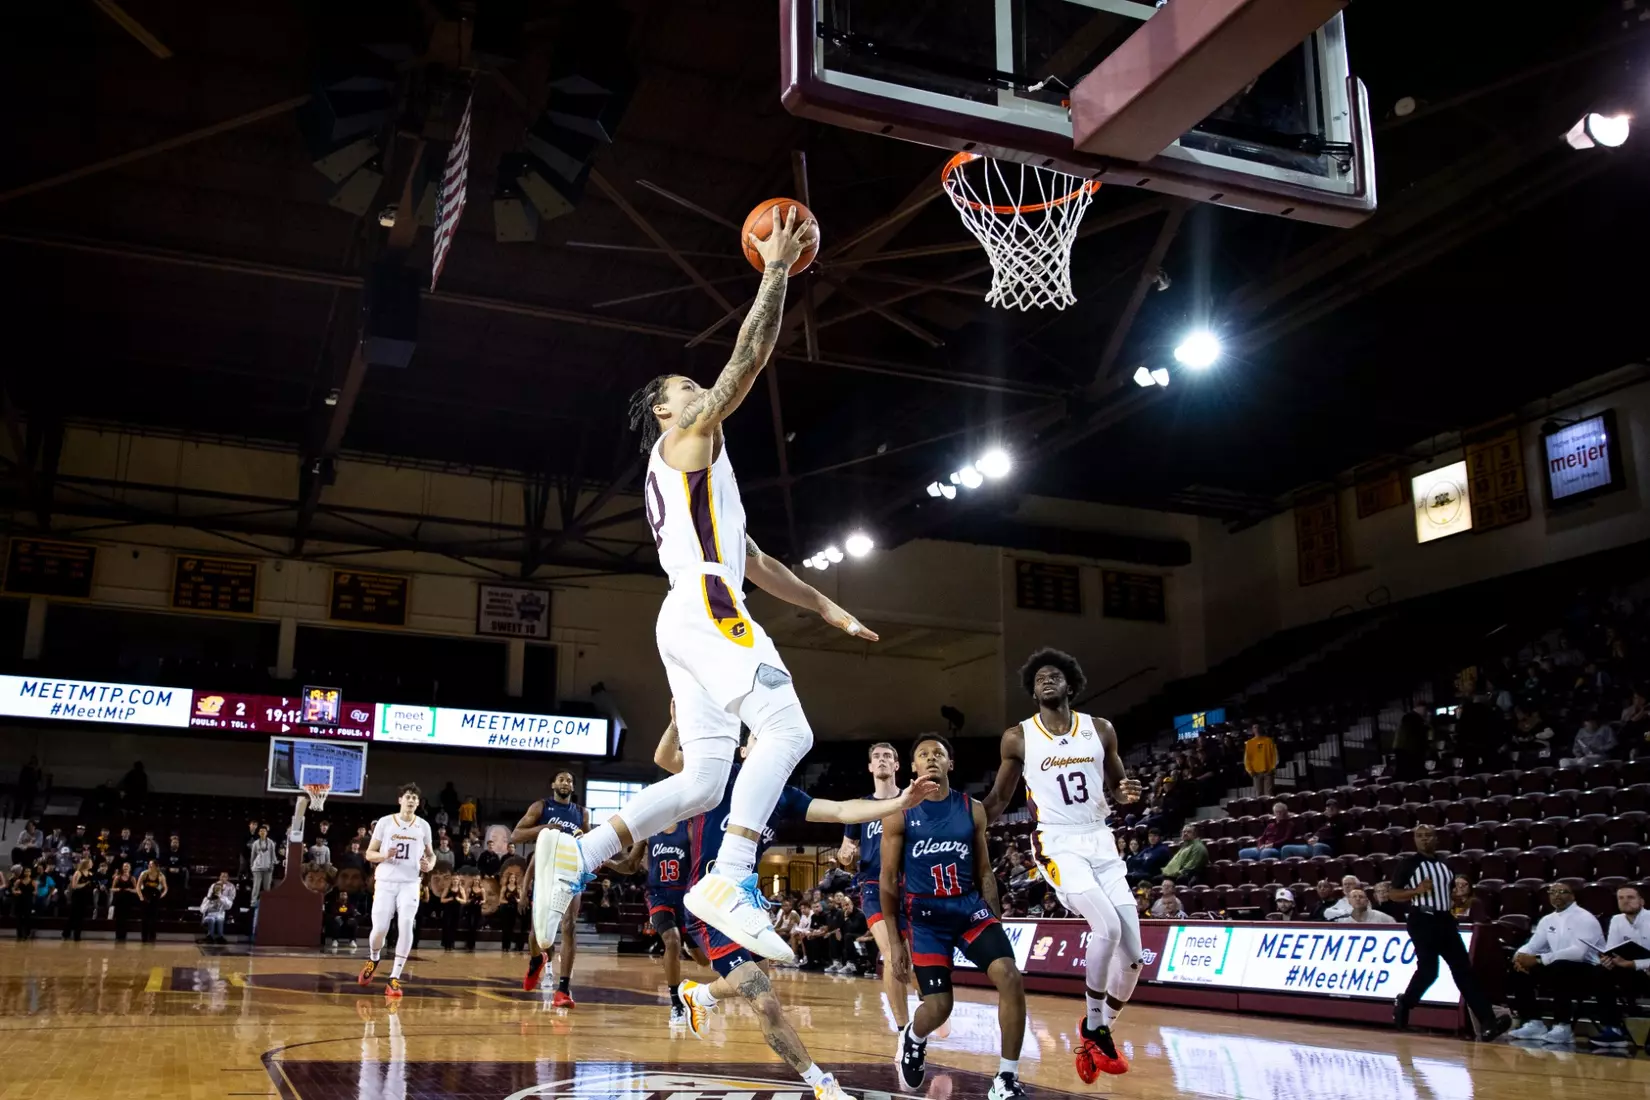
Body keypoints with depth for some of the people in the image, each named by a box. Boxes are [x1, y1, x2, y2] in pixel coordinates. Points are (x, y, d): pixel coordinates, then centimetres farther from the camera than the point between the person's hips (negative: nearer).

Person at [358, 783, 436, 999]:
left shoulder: (423, 825, 6)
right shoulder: (385, 822, 1)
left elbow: (431, 854, 17)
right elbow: (369, 853, 5)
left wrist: (429, 865, -6)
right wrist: (384, 856, -16)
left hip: (410, 884, 1)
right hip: (385, 882, -1)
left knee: (406, 925, -18)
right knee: (379, 929, -6)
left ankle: (394, 978, -11)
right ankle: (373, 959, 30)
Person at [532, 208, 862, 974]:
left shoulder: (693, 477, 34)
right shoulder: (687, 436, 8)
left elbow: (751, 560, 33)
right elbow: (750, 357, 1)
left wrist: (825, 607, 31)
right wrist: (777, 269, 7)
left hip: (694, 616, 10)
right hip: (706, 609, -9)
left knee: (704, 780, 3)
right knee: (787, 730, -20)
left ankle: (578, 856, -4)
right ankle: (731, 880, -31)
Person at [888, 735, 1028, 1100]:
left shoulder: (972, 810, 3)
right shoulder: (899, 813, -5)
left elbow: (984, 872, 9)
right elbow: (889, 878, -1)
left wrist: (996, 923, 5)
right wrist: (894, 939, -1)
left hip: (971, 907, 2)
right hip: (926, 917, -2)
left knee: (1010, 978, -19)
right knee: (938, 1007, -8)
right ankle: (911, 1037, 31)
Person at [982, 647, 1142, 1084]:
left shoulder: (1100, 729, 5)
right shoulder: (1018, 737, -1)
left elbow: (1116, 784, 15)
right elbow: (999, 798, 8)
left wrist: (1128, 792, -9)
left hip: (1101, 842, 4)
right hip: (1057, 844, -4)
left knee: (1133, 954, 1)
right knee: (1107, 925, -27)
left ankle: (1097, 1032, 25)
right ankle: (1094, 1030, -6)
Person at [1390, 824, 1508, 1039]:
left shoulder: (1445, 864, 15)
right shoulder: (1408, 862, -2)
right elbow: (1392, 894, -4)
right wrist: (1417, 890, -19)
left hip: (1445, 920, 6)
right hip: (1421, 920, -6)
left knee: (1463, 969, -1)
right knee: (1428, 969, -12)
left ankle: (1487, 1021, -6)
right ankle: (1403, 1004, 14)